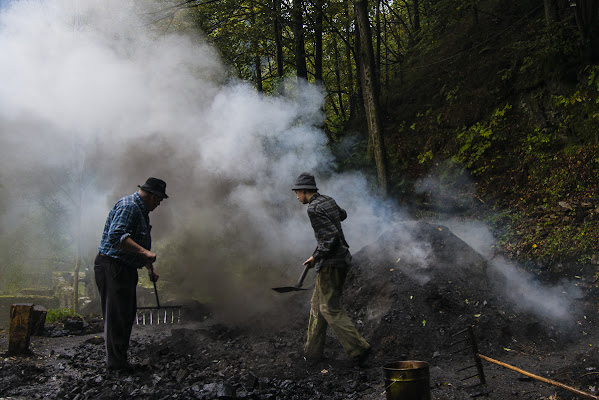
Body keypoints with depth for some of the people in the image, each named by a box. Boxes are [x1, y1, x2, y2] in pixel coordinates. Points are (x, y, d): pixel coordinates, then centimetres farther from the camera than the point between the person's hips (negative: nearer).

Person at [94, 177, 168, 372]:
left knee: (127, 314, 14)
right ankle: (116, 363, 1)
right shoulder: (128, 206, -16)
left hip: (126, 268, 11)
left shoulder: (141, 210, 18)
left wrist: (149, 267, 26)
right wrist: (144, 252, -32)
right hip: (112, 266, -11)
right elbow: (116, 236, -30)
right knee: (117, 315, -6)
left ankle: (119, 359, 22)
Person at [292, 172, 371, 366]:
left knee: (331, 309, -3)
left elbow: (332, 237, -24)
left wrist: (316, 257, -14)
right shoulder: (328, 201, 10)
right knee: (317, 304, 16)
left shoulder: (314, 209, -17)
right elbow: (342, 214, 33)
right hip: (343, 258, 10)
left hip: (330, 263, -10)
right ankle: (313, 351, 22)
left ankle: (358, 348, -6)